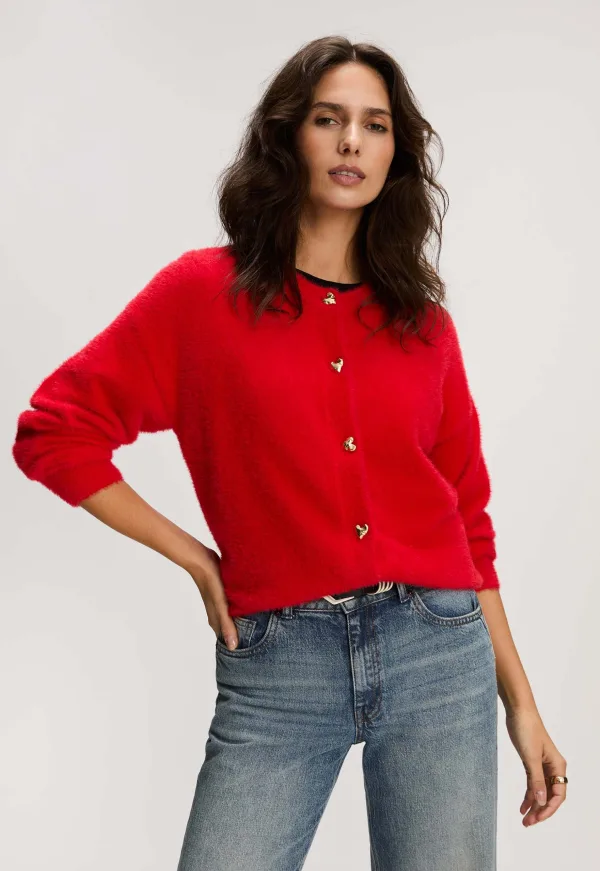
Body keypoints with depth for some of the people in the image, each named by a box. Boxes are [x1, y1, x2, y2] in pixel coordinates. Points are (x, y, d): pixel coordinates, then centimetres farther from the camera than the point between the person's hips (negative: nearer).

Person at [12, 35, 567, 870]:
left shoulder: (423, 318, 8)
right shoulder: (206, 291, 0)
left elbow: (466, 515, 12)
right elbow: (52, 431, 1)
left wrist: (521, 701, 11)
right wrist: (196, 559, -1)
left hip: (439, 651, 2)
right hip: (277, 668, -2)